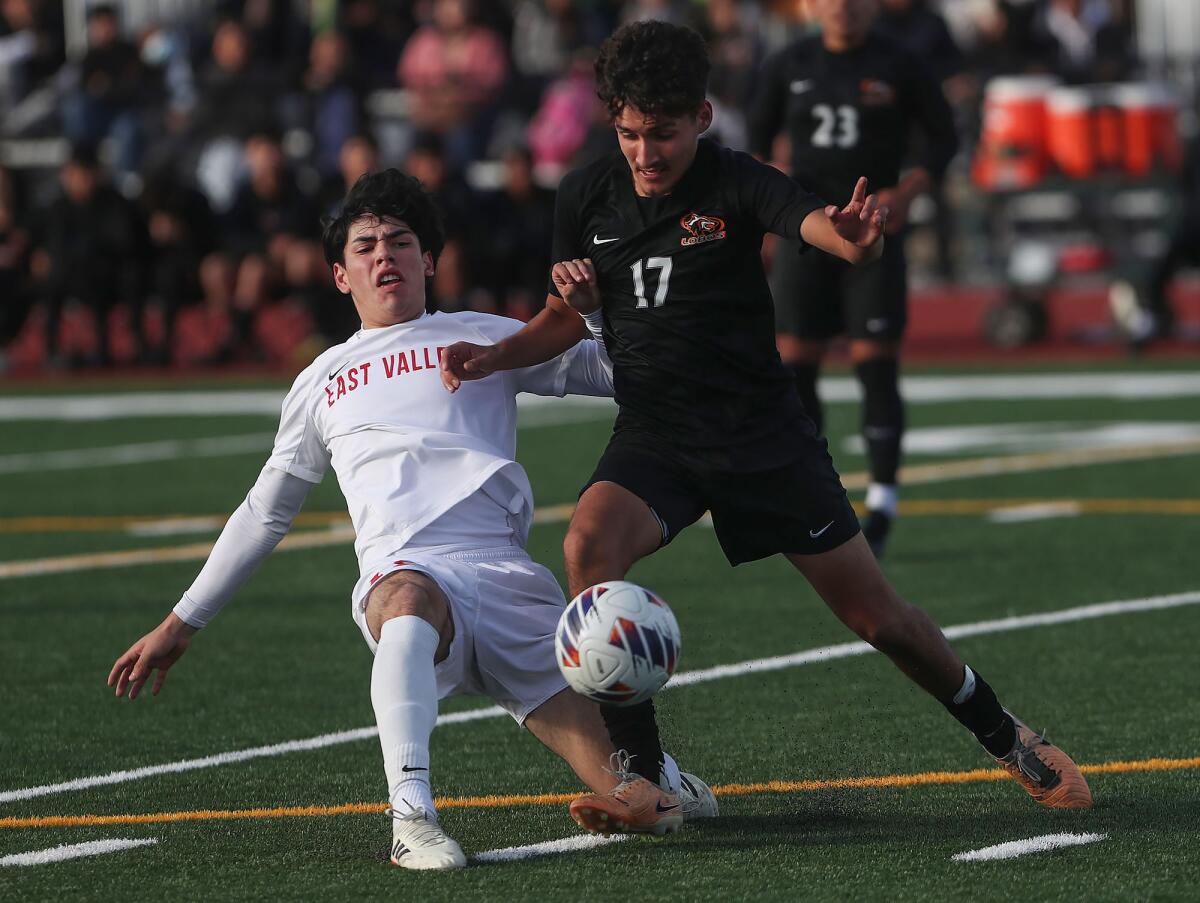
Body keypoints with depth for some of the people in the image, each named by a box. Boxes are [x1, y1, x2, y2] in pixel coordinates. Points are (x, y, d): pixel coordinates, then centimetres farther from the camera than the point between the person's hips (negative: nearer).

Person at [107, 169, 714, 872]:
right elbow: (265, 512, 35)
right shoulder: (321, 384, 26)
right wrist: (181, 625, 34)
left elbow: (612, 371, 19)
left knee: (636, 802, -14)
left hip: (505, 572, 0)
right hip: (401, 573, 0)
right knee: (410, 602, -44)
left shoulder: (482, 338, 21)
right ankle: (413, 819, -52)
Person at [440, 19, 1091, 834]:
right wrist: (494, 357, -4)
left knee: (875, 615, 1)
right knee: (590, 544, -28)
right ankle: (641, 773, -21)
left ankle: (1006, 738, 28)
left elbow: (825, 229, -33)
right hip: (653, 437, 3)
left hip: (763, 432, -3)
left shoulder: (736, 185, -13)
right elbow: (571, 317, 15)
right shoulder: (588, 198, 0)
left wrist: (858, 237, -58)